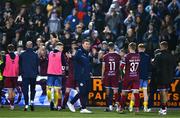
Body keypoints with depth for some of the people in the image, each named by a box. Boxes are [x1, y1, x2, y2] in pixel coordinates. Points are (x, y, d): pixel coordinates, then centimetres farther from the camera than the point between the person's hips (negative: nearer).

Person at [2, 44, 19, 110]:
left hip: (7, 75, -3)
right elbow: (19, 66, 5)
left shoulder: (6, 57, -9)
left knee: (10, 90, -1)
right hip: (15, 75, 3)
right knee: (13, 90, 15)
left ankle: (11, 104, -10)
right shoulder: (17, 56, 0)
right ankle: (12, 104, 16)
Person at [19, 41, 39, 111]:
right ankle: (32, 101, -4)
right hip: (33, 75, 1)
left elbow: (20, 65, 5)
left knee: (25, 90, 1)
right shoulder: (35, 55, -2)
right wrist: (36, 73, 16)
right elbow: (37, 65, 5)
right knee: (32, 89, 15)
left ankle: (26, 105, -6)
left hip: (25, 75, 0)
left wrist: (21, 73, 15)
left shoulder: (22, 55, -2)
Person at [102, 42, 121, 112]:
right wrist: (120, 75, 15)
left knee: (108, 90, 7)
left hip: (107, 75, 0)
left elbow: (103, 67, 1)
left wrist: (102, 76, 10)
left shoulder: (105, 56, -3)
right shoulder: (118, 56, -1)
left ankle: (110, 106, 4)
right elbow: (119, 67, 4)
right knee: (115, 90, 2)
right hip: (115, 75, 0)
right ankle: (117, 103, -16)